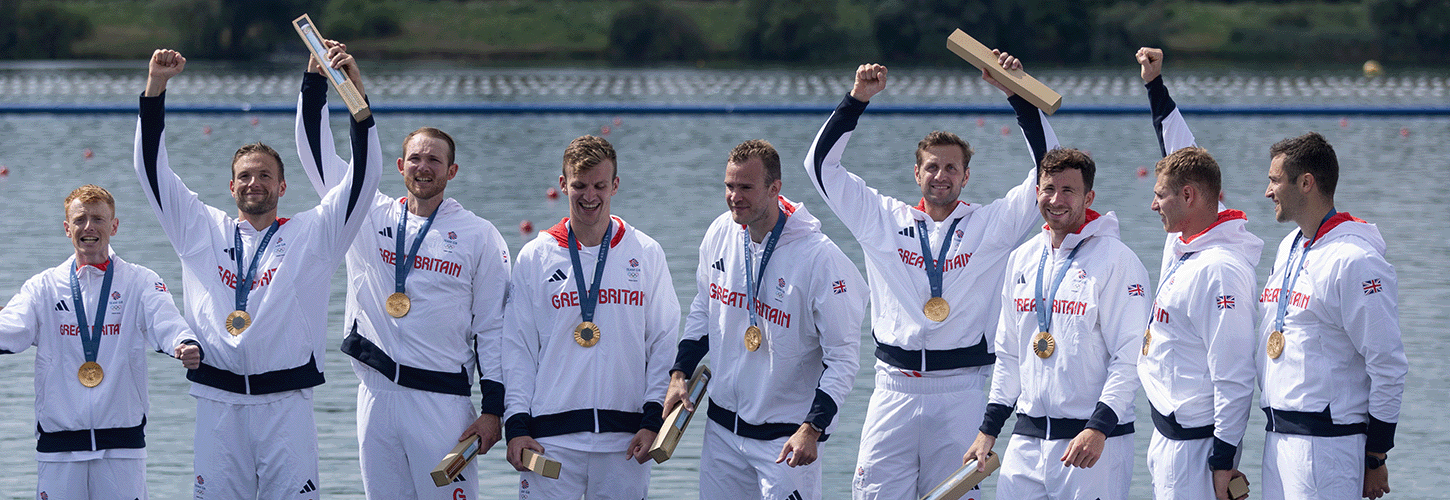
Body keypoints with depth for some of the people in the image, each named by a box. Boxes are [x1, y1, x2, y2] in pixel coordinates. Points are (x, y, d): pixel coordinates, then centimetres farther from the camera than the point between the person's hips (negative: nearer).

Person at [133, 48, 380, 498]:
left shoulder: (311, 236, 9)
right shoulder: (202, 232, 14)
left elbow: (363, 178, 2)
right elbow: (152, 170, 11)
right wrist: (155, 86, 3)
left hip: (286, 402, -2)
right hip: (218, 402, 2)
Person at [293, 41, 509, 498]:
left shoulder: (479, 237, 3)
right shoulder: (369, 216, 10)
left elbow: (493, 328, 2)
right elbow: (316, 153, 6)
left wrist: (494, 408, -3)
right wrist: (316, 79, -4)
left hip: (442, 400, -3)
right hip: (376, 393, 3)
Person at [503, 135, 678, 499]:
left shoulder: (646, 254, 7)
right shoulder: (535, 257, 6)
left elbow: (665, 344, 7)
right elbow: (517, 350, 6)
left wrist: (654, 420, -2)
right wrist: (516, 425, -2)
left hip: (625, 440, 1)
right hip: (551, 437, -1)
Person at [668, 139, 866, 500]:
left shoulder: (819, 258, -18)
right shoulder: (720, 233, -1)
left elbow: (844, 356, -14)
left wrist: (813, 429, -21)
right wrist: (680, 373, 6)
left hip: (786, 435, -5)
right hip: (722, 426, 6)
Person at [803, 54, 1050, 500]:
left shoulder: (991, 225, 6)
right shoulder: (883, 220, 11)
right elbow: (820, 164, 11)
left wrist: (1017, 94, -6)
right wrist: (857, 100, 3)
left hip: (961, 391, -1)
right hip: (895, 386, 1)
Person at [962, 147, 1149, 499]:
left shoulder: (1116, 261, -7)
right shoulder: (1022, 259, 13)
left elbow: (1130, 358, -12)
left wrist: (1098, 428, -20)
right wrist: (989, 429, 16)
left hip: (1095, 441, -6)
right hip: (1027, 439, 6)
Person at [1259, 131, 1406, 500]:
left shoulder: (1355, 261, -14)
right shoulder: (1289, 248, 15)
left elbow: (1389, 368, -15)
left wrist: (1375, 459, -13)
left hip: (1328, 443, -9)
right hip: (1278, 439, 9)